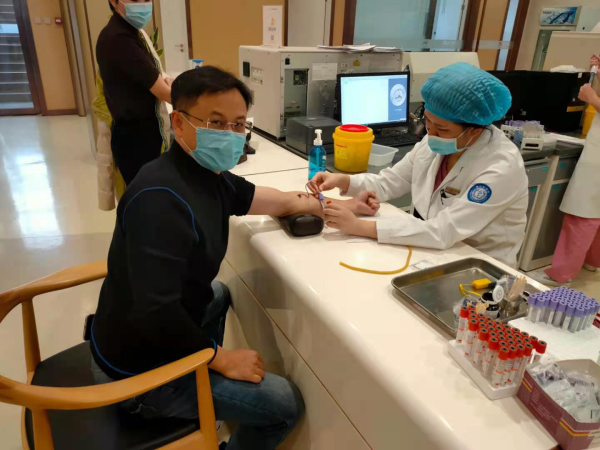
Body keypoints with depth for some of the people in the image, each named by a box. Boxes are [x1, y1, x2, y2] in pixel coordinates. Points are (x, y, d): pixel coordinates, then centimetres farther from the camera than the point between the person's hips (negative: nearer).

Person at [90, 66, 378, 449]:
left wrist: (339, 207, 14)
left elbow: (262, 199, 9)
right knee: (286, 404, -3)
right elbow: (155, 312, -34)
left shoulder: (207, 171, -3)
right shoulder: (160, 199, -31)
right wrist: (222, 359, -19)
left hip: (157, 331, 9)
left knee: (218, 295, 36)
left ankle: (203, 411, 47)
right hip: (140, 365, -9)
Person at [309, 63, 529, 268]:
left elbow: (444, 231, -32)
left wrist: (360, 226, -34)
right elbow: (388, 183, 2)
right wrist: (342, 180, -16)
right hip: (430, 252, 6)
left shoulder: (502, 167, -25)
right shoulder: (435, 143, -6)